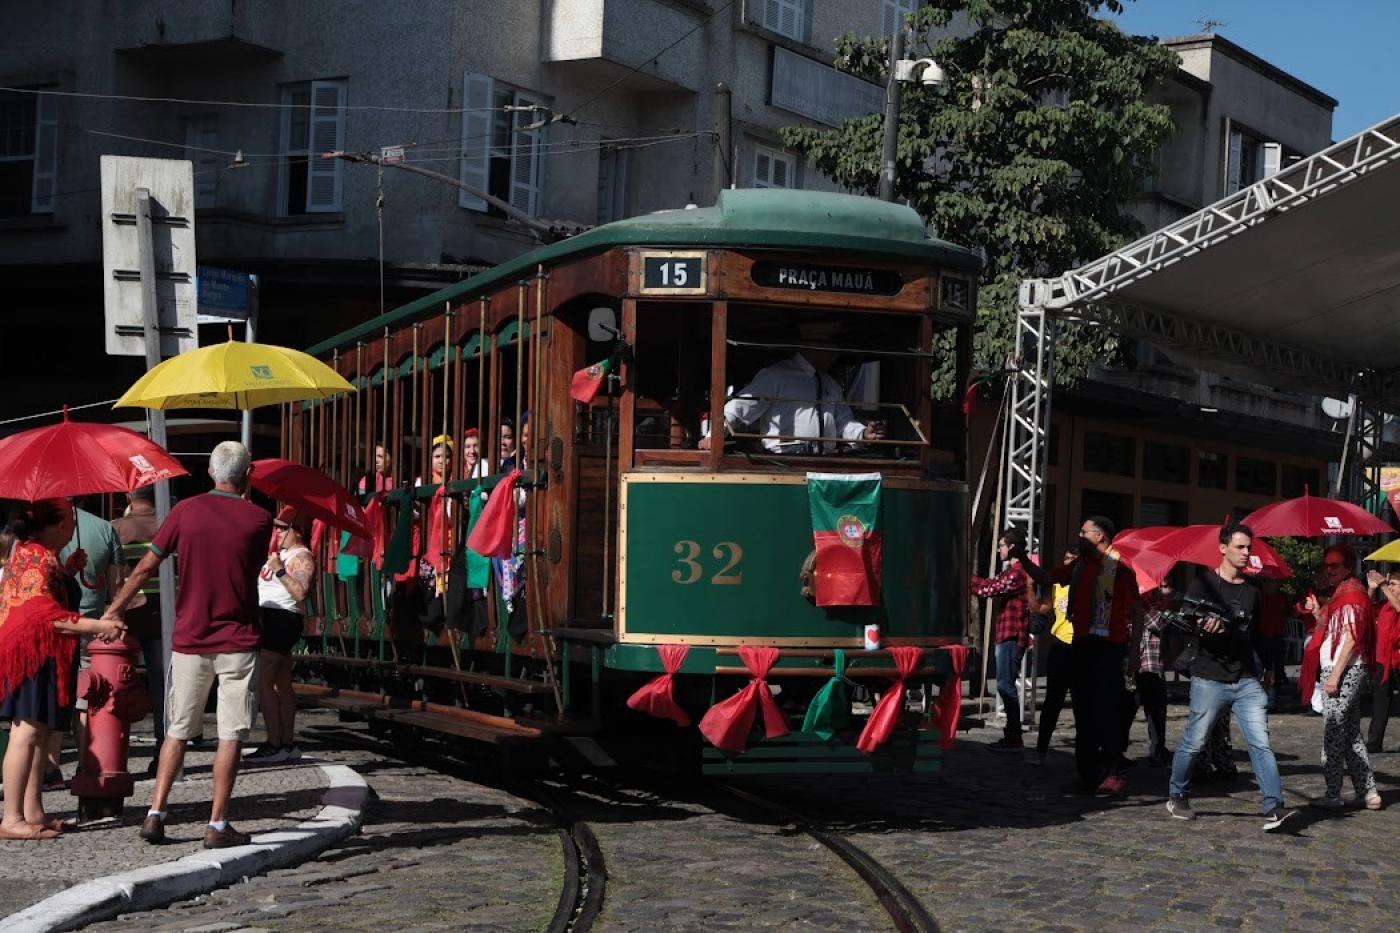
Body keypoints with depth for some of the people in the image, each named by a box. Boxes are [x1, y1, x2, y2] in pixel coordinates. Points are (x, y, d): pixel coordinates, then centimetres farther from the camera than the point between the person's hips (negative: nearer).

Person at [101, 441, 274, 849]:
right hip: (237, 642, -2)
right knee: (231, 735, 2)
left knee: (178, 731, 13)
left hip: (190, 640, 2)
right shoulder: (258, 520, -5)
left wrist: (114, 609, 13)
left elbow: (146, 567, 2)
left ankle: (155, 814, 9)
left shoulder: (186, 512, -2)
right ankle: (217, 825, 1)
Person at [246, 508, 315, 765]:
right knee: (282, 685, 11)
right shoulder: (281, 553, 19)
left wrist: (279, 569, -25)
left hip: (282, 620, -11)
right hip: (270, 619, 11)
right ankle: (287, 744, 15)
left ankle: (274, 746, -15)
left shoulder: (302, 557, -11)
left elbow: (300, 592, -25)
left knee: (263, 682, -15)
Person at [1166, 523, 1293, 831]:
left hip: (1246, 681, 4)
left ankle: (1273, 807, -14)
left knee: (1261, 743, -8)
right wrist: (1203, 626, -27)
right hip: (1210, 678, -4)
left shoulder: (1252, 591, 15)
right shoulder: (1204, 584, 0)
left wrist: (1261, 669, 15)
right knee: (1193, 743, 3)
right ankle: (1177, 798, 22)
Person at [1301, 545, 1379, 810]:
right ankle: (1369, 792, 15)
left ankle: (1333, 795, -4)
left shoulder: (1352, 593, -11)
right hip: (1336, 672, 10)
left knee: (1333, 734, -7)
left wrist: (1335, 675, -20)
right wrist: (1318, 613, 9)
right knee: (1351, 735, 12)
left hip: (1344, 671, -10)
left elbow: (1351, 638, -18)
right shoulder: (1339, 594, 18)